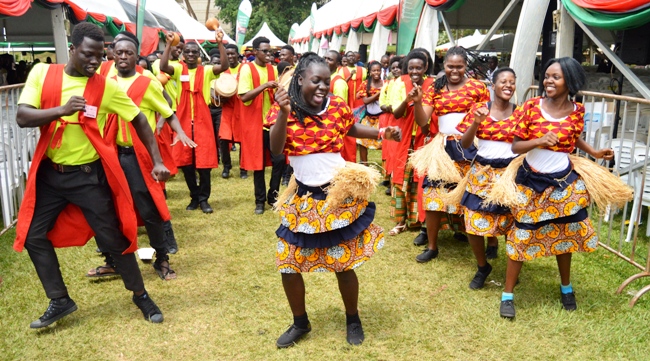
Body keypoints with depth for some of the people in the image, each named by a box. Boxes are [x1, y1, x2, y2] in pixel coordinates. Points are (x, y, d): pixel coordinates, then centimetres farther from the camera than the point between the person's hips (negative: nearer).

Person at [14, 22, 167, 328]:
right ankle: (60, 301, 24)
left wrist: (157, 161, -7)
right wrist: (61, 110, -28)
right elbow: (22, 117, -11)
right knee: (33, 236, 7)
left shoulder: (106, 86, -8)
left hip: (89, 175, -3)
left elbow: (139, 120, -1)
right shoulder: (42, 73, -3)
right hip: (49, 173, 3)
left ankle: (140, 295, 21)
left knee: (113, 237, 2)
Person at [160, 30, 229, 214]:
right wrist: (169, 44, -25)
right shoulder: (178, 69, 3)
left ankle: (203, 198, 11)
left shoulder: (206, 71, 3)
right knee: (186, 161, 6)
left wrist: (220, 43, -25)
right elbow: (163, 66, -18)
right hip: (183, 121, 1)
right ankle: (194, 197, 20)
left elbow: (224, 66, -15)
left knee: (204, 160, -1)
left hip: (202, 121, -1)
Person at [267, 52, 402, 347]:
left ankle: (353, 320, 31)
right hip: (302, 198, 1)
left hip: (339, 194, -1)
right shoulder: (283, 109, -6)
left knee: (343, 263, 6)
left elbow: (353, 129, 16)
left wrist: (383, 133, 1)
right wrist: (284, 113, -30)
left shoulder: (337, 106, -4)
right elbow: (276, 150, -19)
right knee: (288, 264, 7)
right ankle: (300, 322, 31)